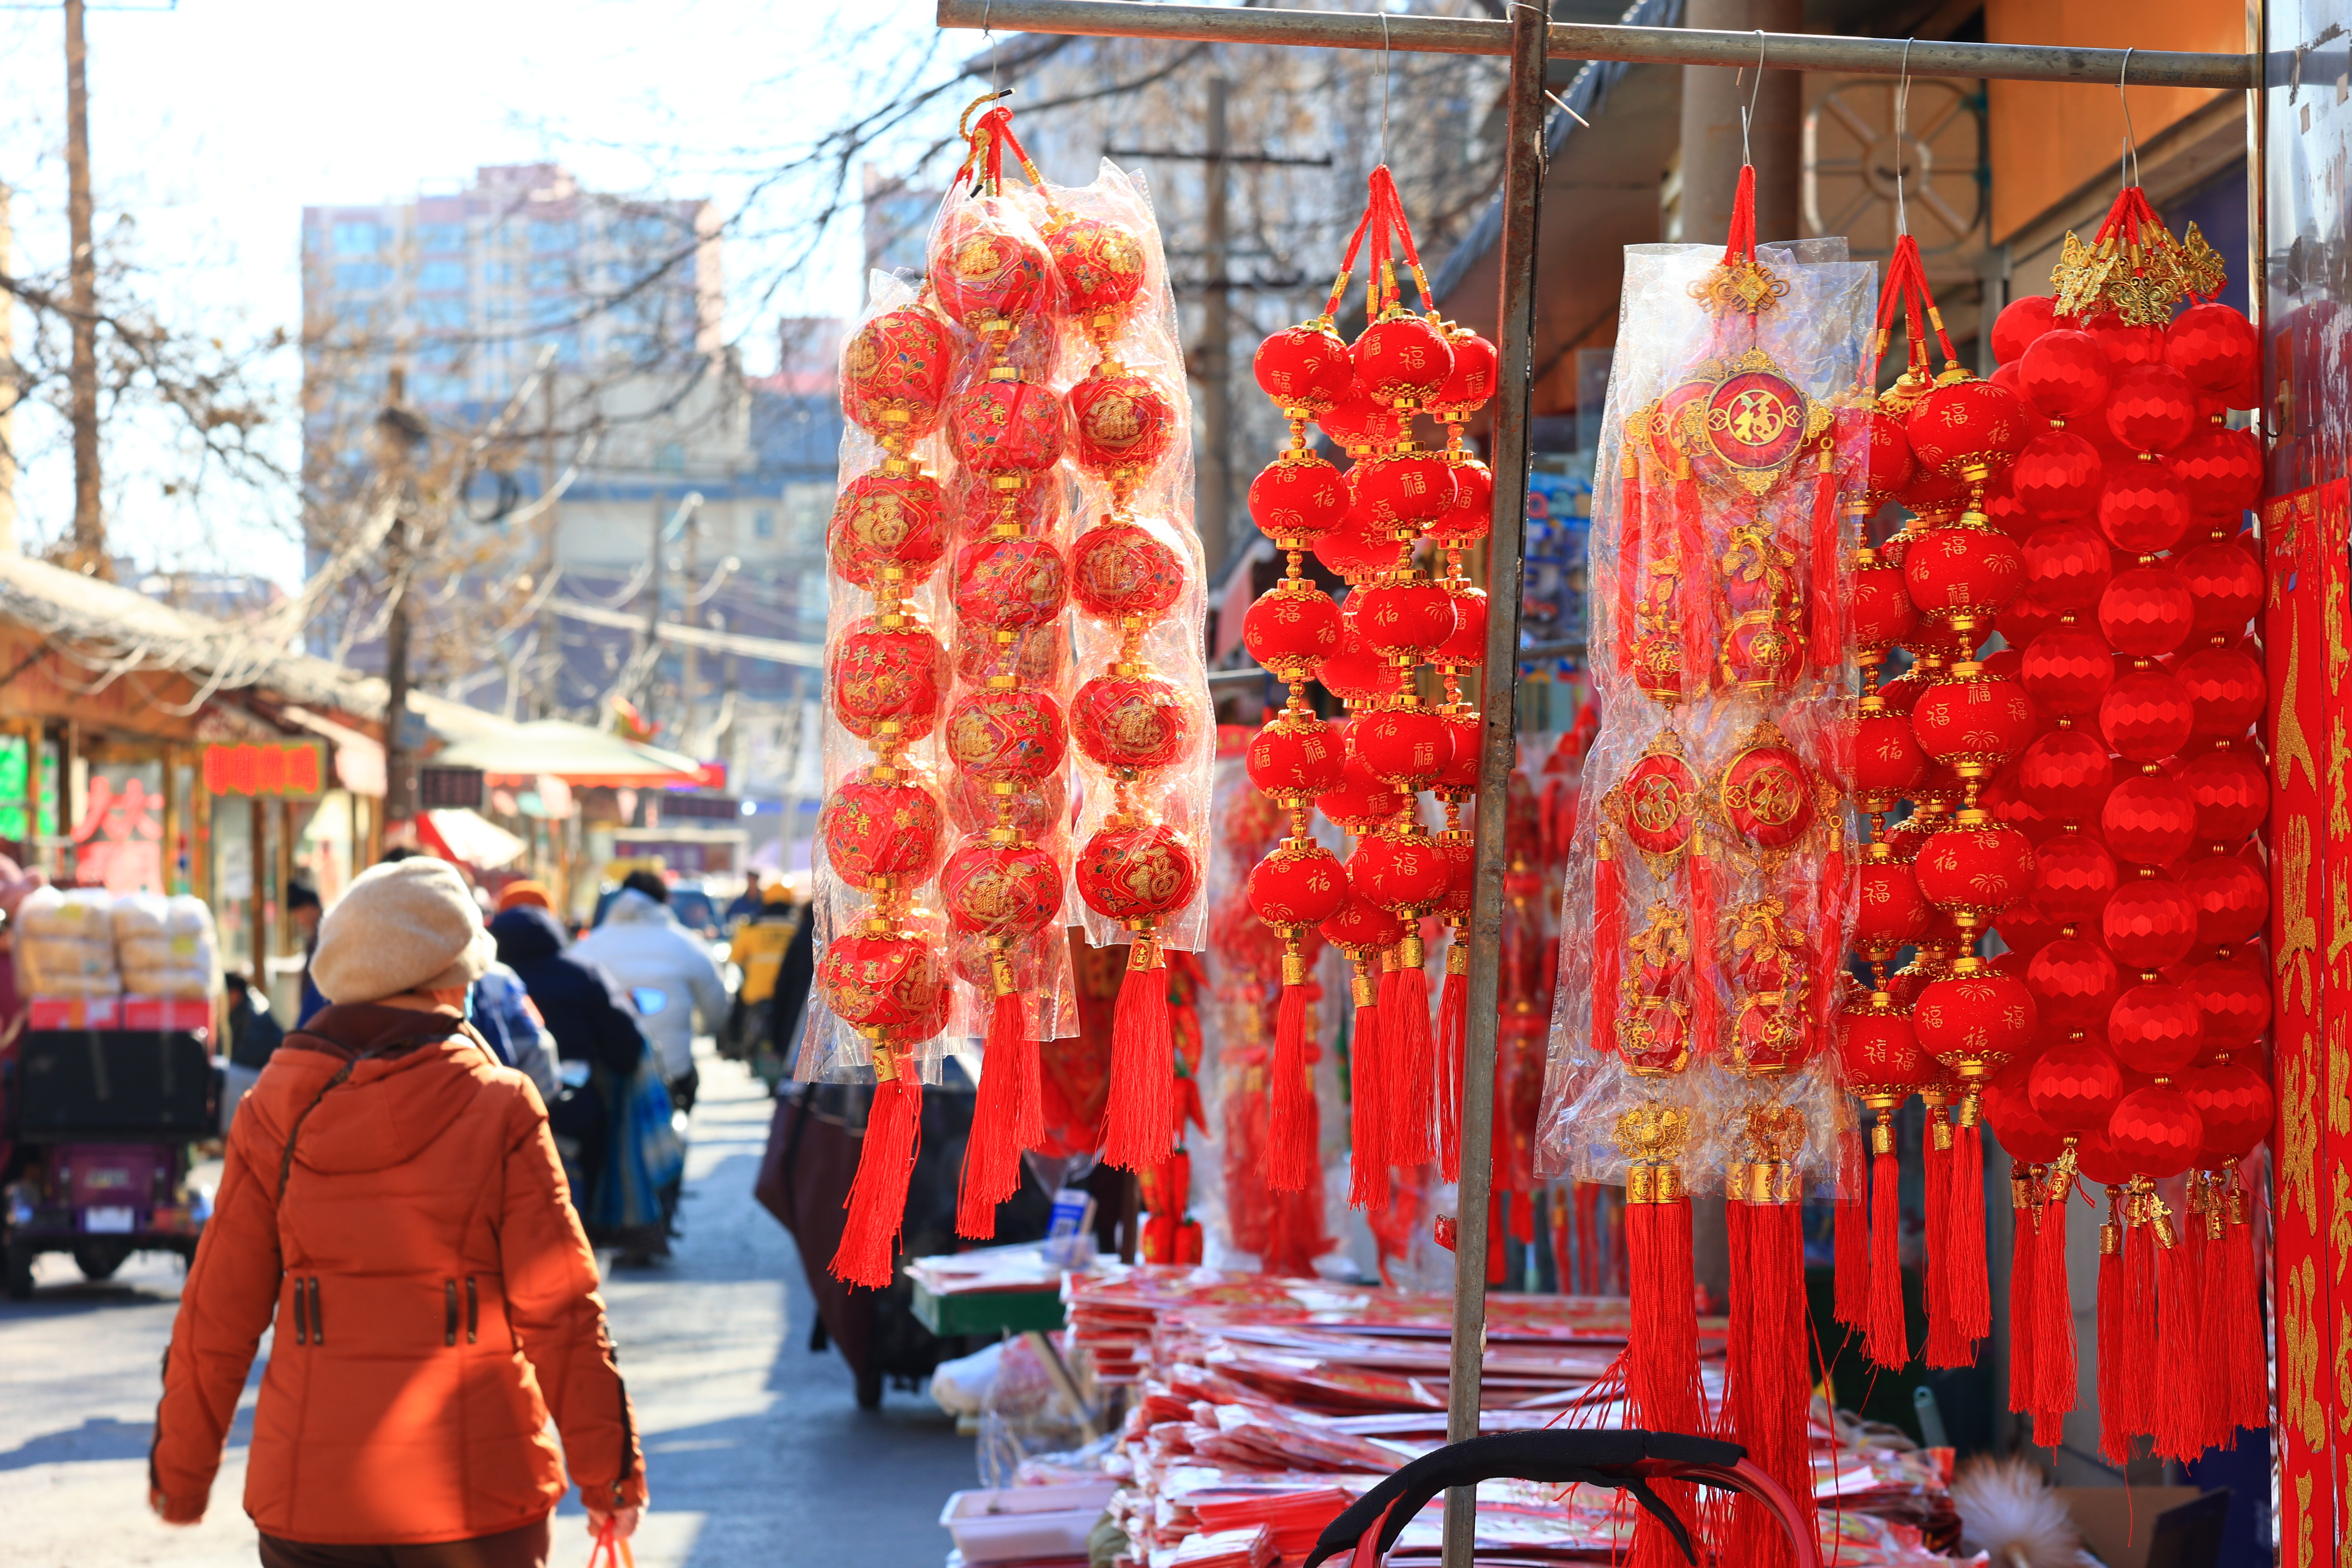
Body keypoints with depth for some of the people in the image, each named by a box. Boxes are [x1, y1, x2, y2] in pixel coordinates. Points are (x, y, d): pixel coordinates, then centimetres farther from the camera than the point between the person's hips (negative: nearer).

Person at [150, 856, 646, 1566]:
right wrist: (607, 1470, 3)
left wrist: (180, 1469, 15)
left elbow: (218, 1311, 4)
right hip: (475, 1497, -2)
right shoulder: (499, 1111, -6)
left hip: (310, 1499, 2)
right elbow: (560, 1309, -6)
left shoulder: (276, 1112, 1)